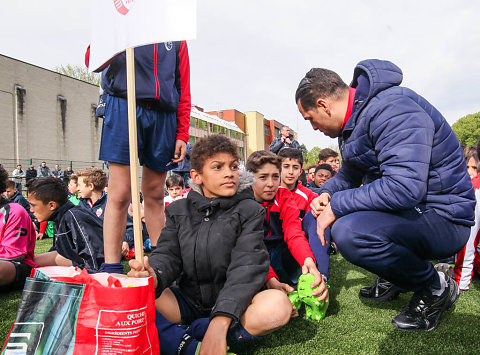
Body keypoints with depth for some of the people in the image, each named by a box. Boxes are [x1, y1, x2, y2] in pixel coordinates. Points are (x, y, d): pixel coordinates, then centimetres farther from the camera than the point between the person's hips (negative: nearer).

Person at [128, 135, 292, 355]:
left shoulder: (248, 211, -2)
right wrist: (154, 276, -29)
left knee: (278, 304, -32)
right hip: (188, 301, 2)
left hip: (231, 305, -1)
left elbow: (247, 267, -14)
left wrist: (219, 322, -29)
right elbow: (168, 256, -2)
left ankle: (192, 332, -19)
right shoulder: (179, 211, 8)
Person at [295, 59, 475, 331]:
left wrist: (337, 206, -25)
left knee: (349, 231, -34)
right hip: (405, 210, 10)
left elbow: (404, 187, -35)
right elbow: (349, 174, 19)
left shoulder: (391, 109, -24)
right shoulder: (355, 117, 8)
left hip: (443, 219, -10)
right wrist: (327, 194, -2)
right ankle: (394, 279, 18)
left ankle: (436, 288, -5)